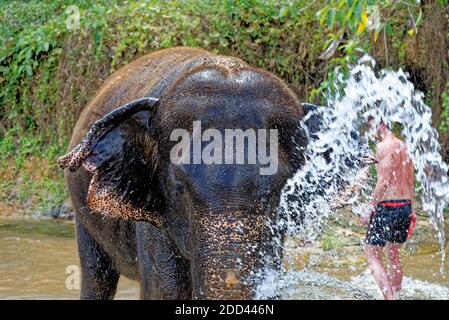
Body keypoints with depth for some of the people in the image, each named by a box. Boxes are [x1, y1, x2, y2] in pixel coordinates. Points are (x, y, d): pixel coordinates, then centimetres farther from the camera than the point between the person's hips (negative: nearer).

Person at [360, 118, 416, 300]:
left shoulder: (384, 147, -13)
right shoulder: (404, 147, 13)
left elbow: (384, 182, -20)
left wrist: (371, 209, -16)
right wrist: (411, 210, 23)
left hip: (388, 206, -9)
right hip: (405, 206, 9)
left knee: (372, 256, -5)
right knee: (393, 254, 22)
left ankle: (389, 297, -17)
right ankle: (396, 294, 28)